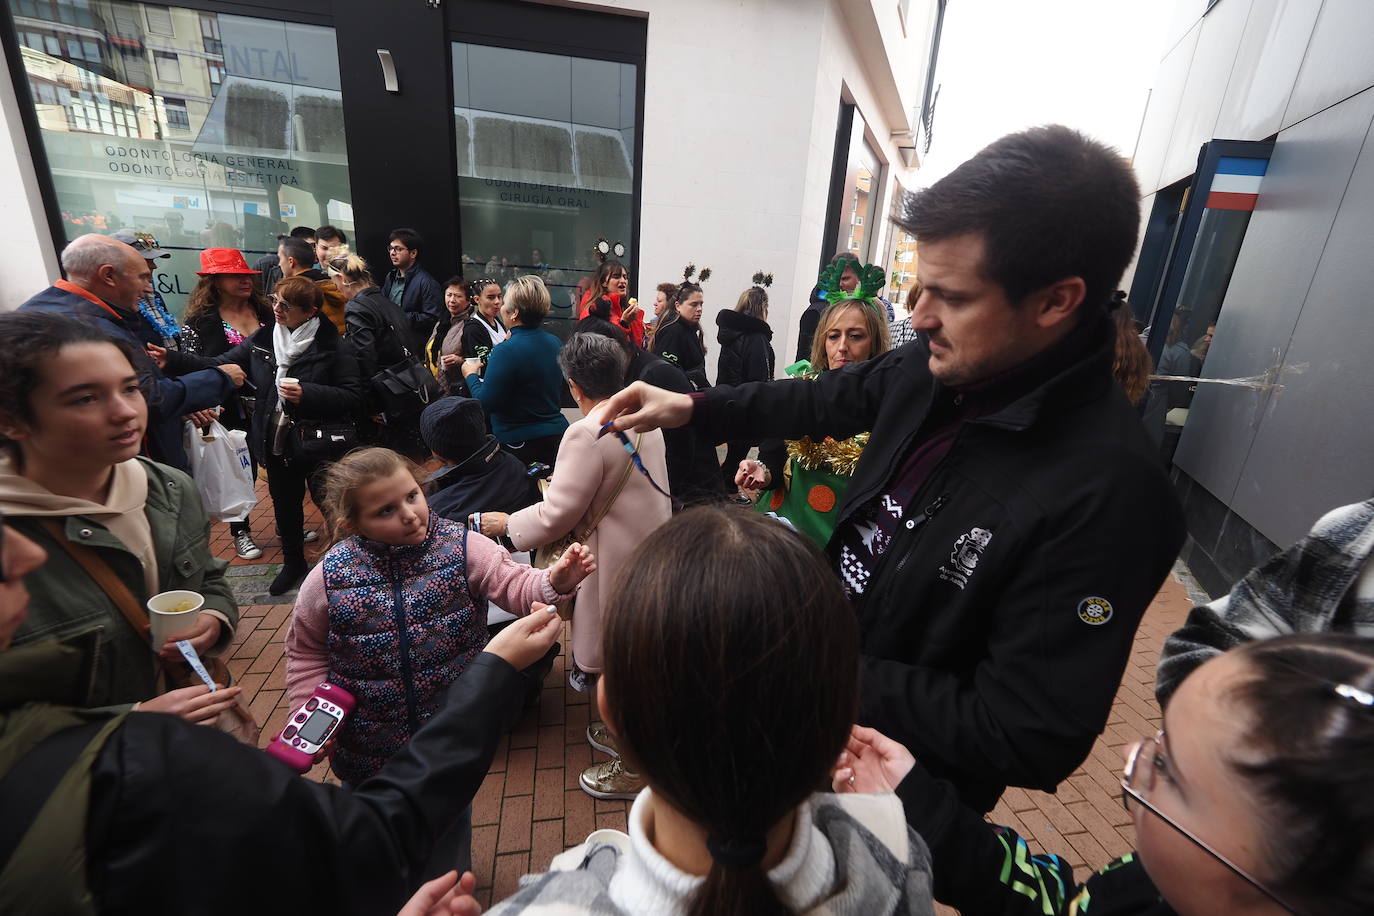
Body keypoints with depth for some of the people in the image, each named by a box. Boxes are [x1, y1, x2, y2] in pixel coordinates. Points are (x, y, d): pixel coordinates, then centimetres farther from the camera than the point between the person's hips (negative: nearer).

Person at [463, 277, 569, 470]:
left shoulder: (506, 351, -20)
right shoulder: (555, 343, 2)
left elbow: (486, 403, -17)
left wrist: (471, 375, 2)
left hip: (520, 442, -7)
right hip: (557, 434, 7)